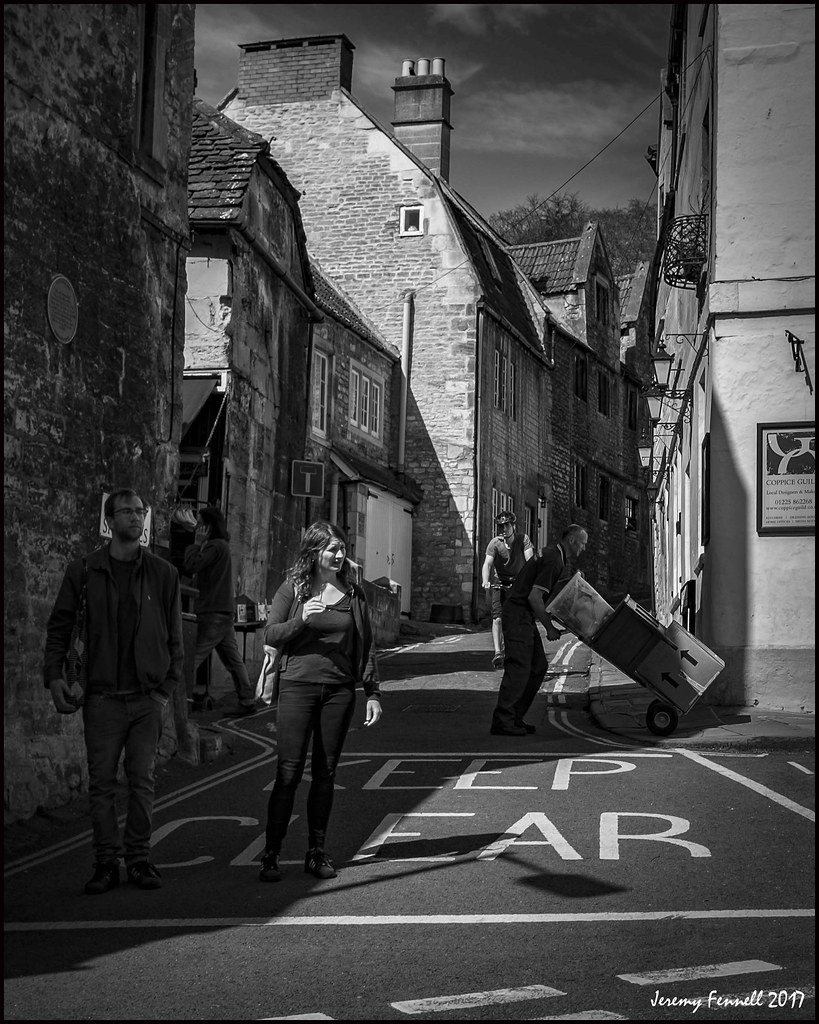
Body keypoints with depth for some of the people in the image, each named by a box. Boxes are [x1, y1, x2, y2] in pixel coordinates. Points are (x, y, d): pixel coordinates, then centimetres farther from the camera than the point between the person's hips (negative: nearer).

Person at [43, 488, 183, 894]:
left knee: (142, 781, 4)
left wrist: (168, 685, 1)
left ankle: (140, 859, 15)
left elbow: (174, 635, 8)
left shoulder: (163, 574, 5)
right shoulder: (83, 571, 3)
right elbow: (59, 625, 6)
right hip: (102, 696, 0)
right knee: (101, 783, 3)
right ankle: (107, 862, 13)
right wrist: (54, 675, -6)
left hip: (147, 697, 1)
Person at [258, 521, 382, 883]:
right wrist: (301, 620, -19)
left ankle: (316, 852, 17)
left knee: (325, 773, 7)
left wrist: (373, 693, 7)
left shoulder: (353, 592, 9)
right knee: (289, 772, -5)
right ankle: (271, 854, 2)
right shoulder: (292, 588, 1)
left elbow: (365, 646, 11)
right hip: (298, 687, -3)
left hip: (339, 690, 3)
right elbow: (270, 634, -1)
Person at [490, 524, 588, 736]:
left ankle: (514, 717, 13)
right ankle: (502, 722, -9)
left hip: (526, 617, 11)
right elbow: (534, 597, -23)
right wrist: (549, 627, -16)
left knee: (538, 666, 10)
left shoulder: (559, 559, 16)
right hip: (518, 614, -11)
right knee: (519, 668, -11)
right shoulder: (552, 560, -17)